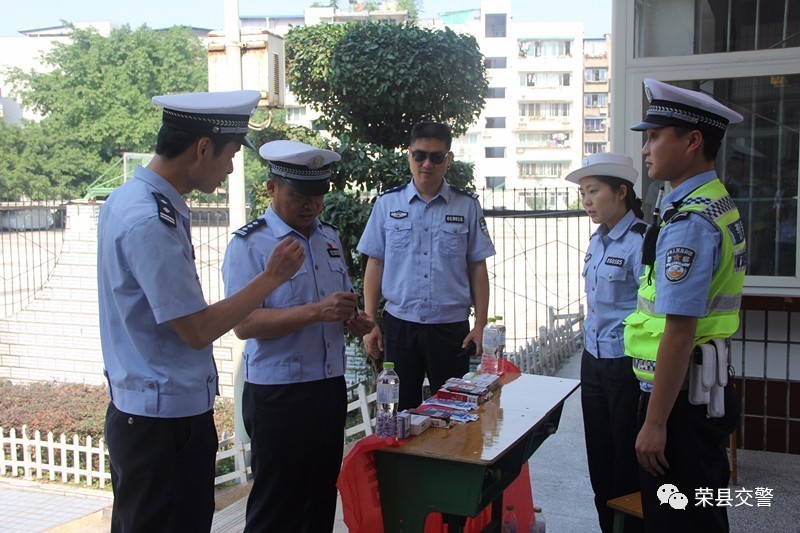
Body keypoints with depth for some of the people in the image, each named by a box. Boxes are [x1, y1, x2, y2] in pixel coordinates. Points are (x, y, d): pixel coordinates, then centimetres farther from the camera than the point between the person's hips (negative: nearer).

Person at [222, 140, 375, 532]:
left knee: (322, 499, 17)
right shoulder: (249, 244, -10)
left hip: (330, 387, 7)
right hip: (278, 396, -7)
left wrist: (354, 319, 2)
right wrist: (316, 312, -29)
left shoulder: (329, 237, 13)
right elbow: (244, 324, -20)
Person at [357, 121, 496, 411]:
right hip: (399, 324, 1)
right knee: (401, 411, 11)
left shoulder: (467, 206, 1)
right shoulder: (387, 203, 3)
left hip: (451, 327, -1)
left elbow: (477, 268, 2)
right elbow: (375, 264, 5)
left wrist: (480, 325, -2)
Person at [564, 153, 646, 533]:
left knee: (628, 463, 5)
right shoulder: (598, 240, 11)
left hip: (626, 365, -8)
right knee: (599, 459, 15)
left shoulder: (640, 241, -16)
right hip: (594, 360, 8)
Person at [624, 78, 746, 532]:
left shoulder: (688, 223, -21)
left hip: (681, 394, -10)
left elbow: (680, 331, -25)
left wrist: (654, 423, -21)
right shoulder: (720, 206, 10)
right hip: (707, 389, 10)